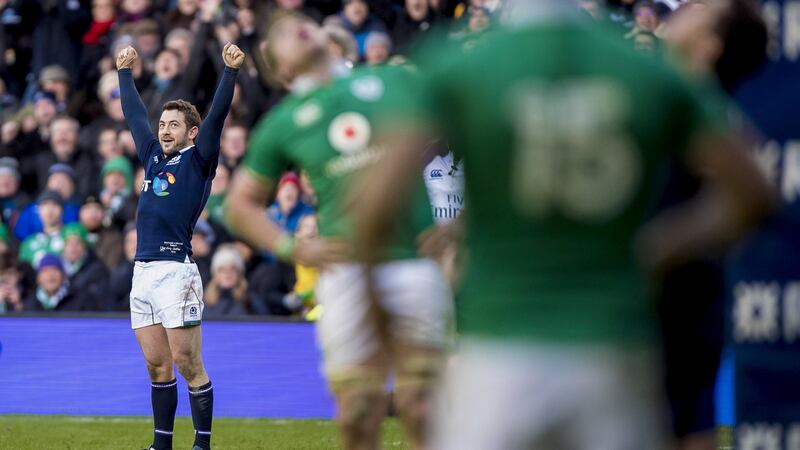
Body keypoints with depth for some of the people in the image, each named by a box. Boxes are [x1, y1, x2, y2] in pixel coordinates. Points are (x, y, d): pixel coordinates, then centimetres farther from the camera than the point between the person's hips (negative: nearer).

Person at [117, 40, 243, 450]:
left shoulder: (198, 160, 2)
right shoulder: (153, 156, 18)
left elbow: (217, 116, -9)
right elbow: (134, 114, 29)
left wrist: (230, 71, -16)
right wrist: (125, 73, 35)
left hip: (175, 271, -7)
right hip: (142, 273, 7)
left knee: (188, 365, -5)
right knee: (157, 366, 9)